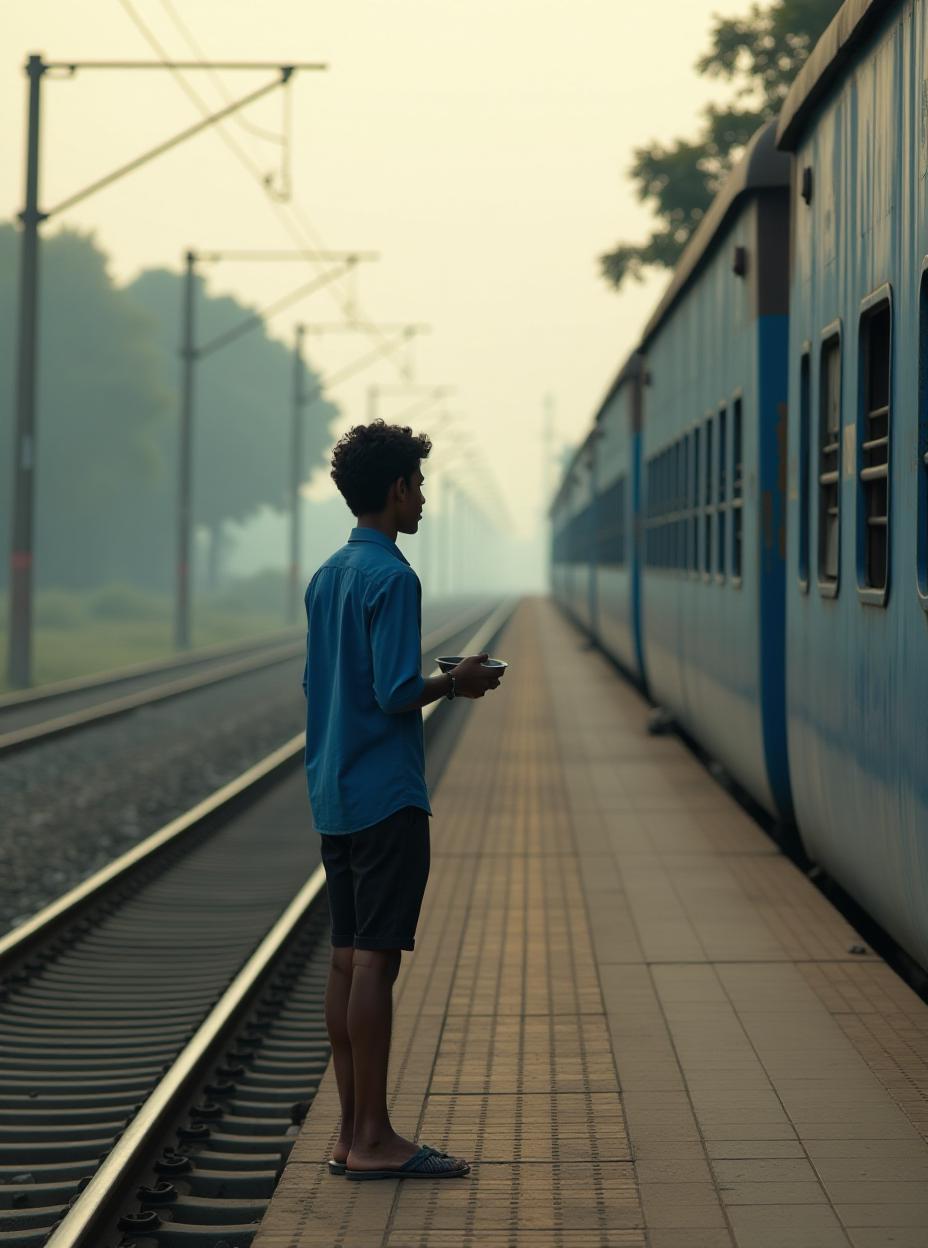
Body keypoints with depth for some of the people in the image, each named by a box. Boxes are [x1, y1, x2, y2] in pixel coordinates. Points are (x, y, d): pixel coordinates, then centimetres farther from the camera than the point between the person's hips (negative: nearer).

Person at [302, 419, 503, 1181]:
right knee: (376, 960, -7)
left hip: (334, 795, 9)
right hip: (386, 796, -9)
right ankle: (373, 1139, -4)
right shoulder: (391, 577, -14)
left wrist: (438, 682, 20)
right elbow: (397, 693, -20)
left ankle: (353, 1131, 12)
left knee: (349, 959, 9)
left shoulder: (327, 577, 14)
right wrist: (454, 683, -2)